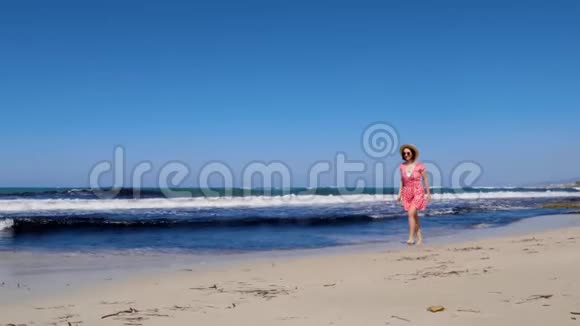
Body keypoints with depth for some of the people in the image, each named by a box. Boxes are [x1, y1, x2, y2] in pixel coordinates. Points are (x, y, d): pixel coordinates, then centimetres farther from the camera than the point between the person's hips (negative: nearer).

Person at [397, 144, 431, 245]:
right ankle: (419, 238, 16)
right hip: (407, 194, 5)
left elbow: (425, 179, -1)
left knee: (411, 214, -21)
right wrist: (400, 194, 8)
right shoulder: (402, 166, 3)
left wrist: (428, 193, 2)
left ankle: (411, 238, -17)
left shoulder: (420, 165, -9)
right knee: (414, 216, 8)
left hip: (418, 193, -5)